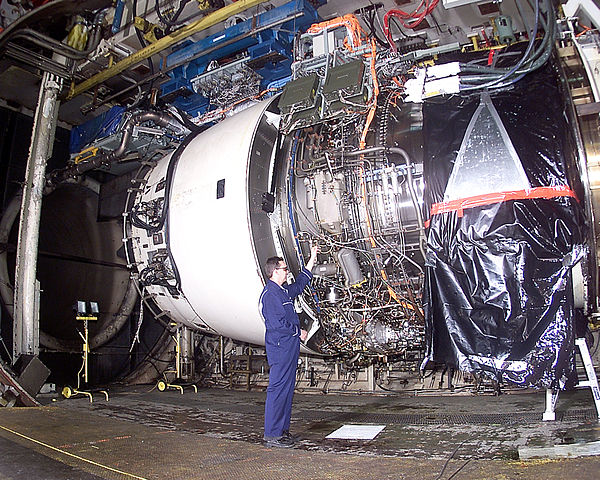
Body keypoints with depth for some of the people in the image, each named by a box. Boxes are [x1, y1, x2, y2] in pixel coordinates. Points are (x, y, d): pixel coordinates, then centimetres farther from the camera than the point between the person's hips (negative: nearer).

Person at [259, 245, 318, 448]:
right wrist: (299, 331, -9)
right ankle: (272, 434, 0)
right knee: (278, 389, -7)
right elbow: (277, 322, -20)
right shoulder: (269, 293, -13)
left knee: (287, 388, 12)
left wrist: (312, 260, 37)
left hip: (290, 346, 10)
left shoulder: (284, 290, 16)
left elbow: (299, 284, 35)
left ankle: (282, 429, 20)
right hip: (279, 347, -10)